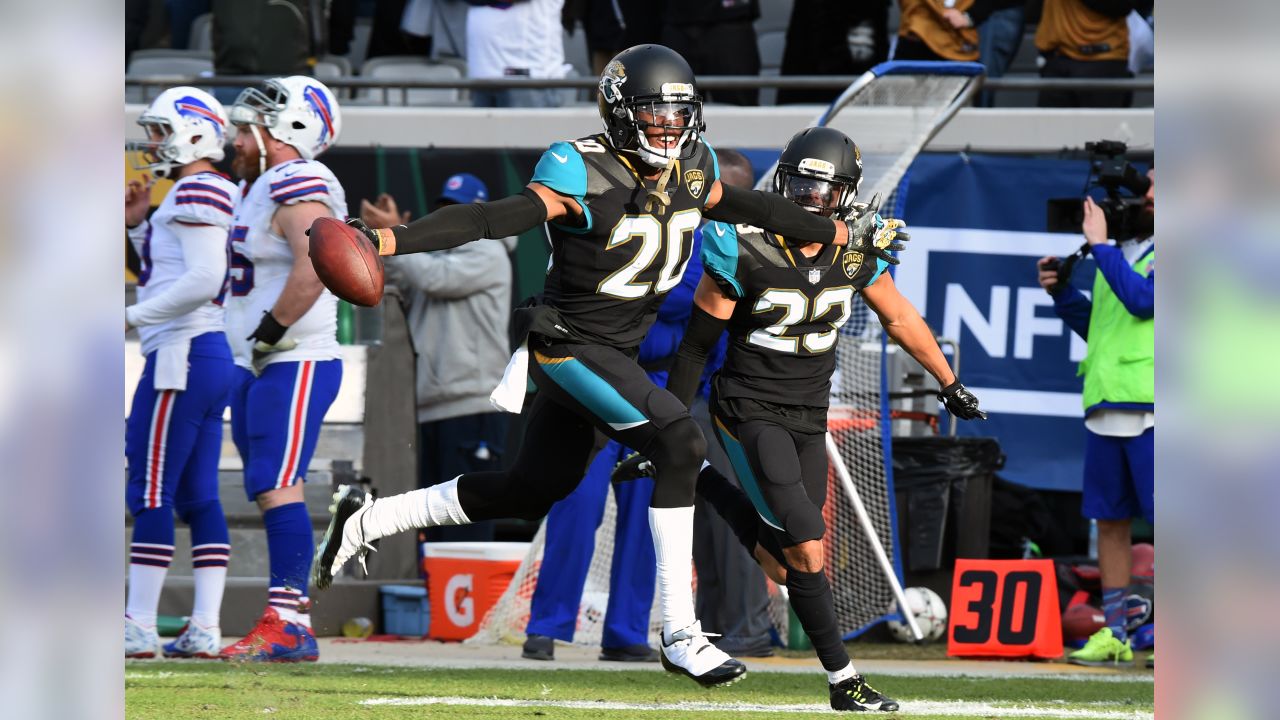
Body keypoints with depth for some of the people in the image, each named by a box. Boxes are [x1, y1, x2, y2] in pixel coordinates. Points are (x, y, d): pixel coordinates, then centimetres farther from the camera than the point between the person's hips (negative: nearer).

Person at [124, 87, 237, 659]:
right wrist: (139, 227, 19)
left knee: (151, 492, -8)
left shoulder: (196, 193, -12)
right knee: (199, 497, 8)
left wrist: (133, 316, -18)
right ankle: (205, 629, 6)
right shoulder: (216, 194, 19)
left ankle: (139, 627, -8)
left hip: (182, 354, -10)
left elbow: (203, 280, -22)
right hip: (214, 356, 10)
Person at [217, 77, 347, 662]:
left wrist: (269, 333, -22)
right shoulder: (261, 189, 18)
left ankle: (287, 626, -17)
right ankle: (290, 617, 13)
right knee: (270, 490, 10)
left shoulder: (300, 188, -15)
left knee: (277, 487, -15)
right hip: (258, 368, 11)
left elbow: (313, 268, -29)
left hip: (295, 366, -11)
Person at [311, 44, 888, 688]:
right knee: (680, 445, -20)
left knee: (531, 491, 16)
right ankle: (680, 635, -16)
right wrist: (386, 242, -40)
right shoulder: (585, 177, -21)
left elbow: (750, 209, 19)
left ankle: (368, 520, 30)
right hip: (571, 349, -9)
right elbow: (489, 220, -29)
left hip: (615, 354, 9)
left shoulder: (690, 172, 1)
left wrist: (841, 236, 31)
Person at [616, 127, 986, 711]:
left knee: (784, 566, 8)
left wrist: (949, 383, 24)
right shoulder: (745, 254, -18)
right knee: (808, 550, -16)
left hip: (809, 420, 6)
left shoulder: (857, 253, -5)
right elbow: (696, 344, -8)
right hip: (752, 414, -6)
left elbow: (900, 319, 14)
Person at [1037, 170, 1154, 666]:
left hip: (1150, 409, -8)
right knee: (1109, 521, 9)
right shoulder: (1121, 249, 19)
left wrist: (1099, 245, -13)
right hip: (1105, 409, 8)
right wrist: (1062, 292, 11)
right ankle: (1113, 635, 14)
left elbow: (1144, 300, -19)